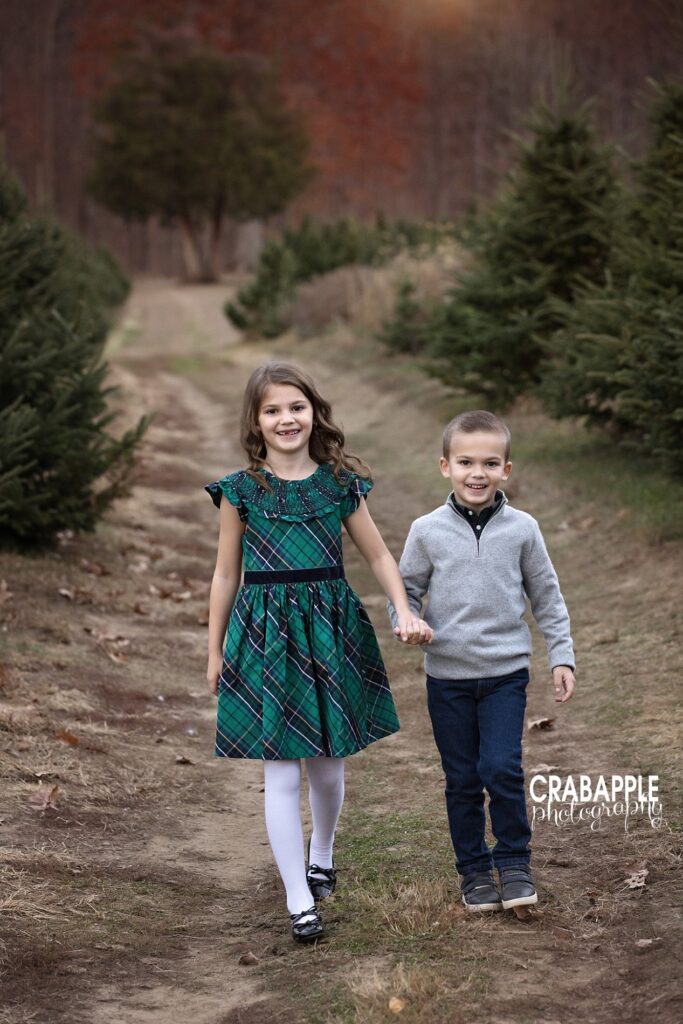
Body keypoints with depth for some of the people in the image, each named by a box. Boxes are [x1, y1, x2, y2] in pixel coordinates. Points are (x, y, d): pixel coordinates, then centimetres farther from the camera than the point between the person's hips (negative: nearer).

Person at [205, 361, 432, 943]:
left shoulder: (340, 483, 2)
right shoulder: (241, 490, -1)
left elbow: (378, 555, 9)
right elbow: (227, 574, 5)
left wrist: (405, 614, -5)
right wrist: (215, 651, 8)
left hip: (331, 627, 2)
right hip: (266, 633, -2)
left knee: (329, 764, 11)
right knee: (281, 772, -2)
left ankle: (321, 855, 40)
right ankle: (299, 900, 5)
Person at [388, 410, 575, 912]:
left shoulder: (522, 529, -2)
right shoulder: (427, 531, -4)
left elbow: (547, 597, 6)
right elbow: (406, 588, 6)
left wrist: (561, 655, 1)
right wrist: (408, 622, -15)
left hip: (506, 672, -1)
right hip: (448, 676, 1)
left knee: (501, 767, -12)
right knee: (462, 779, 8)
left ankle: (514, 861, 8)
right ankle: (475, 869, 23)